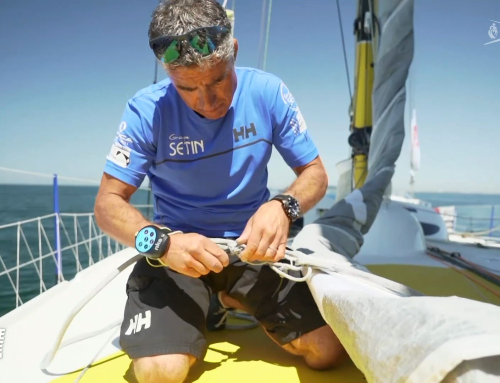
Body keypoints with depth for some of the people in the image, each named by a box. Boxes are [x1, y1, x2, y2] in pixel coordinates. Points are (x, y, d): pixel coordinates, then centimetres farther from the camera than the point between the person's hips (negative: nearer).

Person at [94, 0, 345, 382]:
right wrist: (160, 242, -31)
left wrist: (283, 206, -26)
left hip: (253, 243, 2)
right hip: (178, 246, -1)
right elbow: (108, 203, -9)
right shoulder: (147, 110, -14)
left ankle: (235, 301, 16)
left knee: (329, 349, -10)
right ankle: (195, 324, 14)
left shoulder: (268, 92, -10)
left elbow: (315, 173, -3)